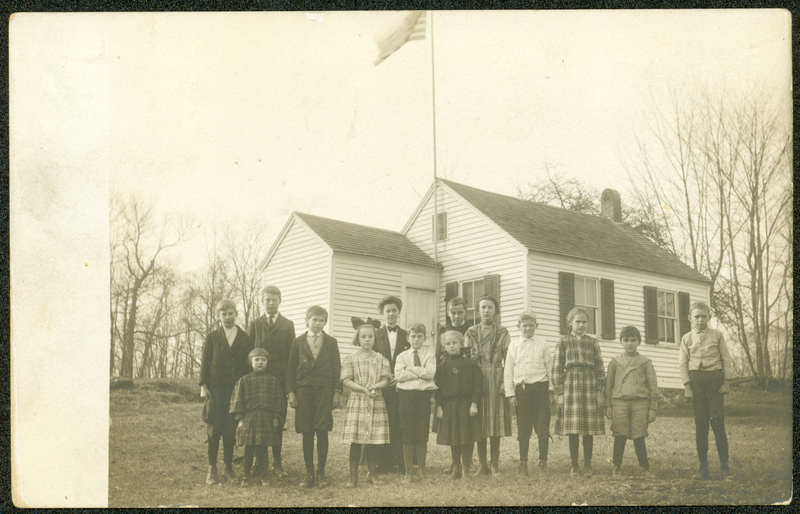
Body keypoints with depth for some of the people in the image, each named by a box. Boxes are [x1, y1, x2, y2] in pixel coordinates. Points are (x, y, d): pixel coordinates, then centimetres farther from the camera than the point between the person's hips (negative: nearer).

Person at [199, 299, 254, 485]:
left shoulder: (245, 339, 10)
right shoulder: (212, 338, 10)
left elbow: (250, 364, 10)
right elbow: (204, 363, 8)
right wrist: (203, 386, -2)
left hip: (237, 388, 0)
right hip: (216, 387, 0)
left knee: (231, 429, 0)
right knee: (215, 429, -3)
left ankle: (228, 468, 9)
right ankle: (212, 469, 3)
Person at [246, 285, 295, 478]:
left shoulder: (288, 325, 10)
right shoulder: (254, 324, 11)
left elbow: (291, 355, 6)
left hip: (280, 381, 0)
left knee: (278, 423, 1)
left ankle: (277, 463, 8)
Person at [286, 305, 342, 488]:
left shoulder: (331, 343, 10)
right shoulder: (298, 342, 11)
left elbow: (337, 368, 8)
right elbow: (291, 369, 9)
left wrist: (337, 392, -1)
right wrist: (291, 392, 0)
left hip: (324, 389, -1)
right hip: (303, 389, 1)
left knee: (322, 432, -4)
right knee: (307, 433, 0)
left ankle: (321, 473, 4)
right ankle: (309, 474, 6)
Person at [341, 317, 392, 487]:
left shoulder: (380, 359, 9)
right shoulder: (351, 360, 5)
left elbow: (385, 379, 3)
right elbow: (346, 380, -2)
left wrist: (375, 386, -17)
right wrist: (363, 389, -14)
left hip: (376, 403, 1)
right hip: (357, 401, -1)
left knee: (373, 439, 2)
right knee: (355, 440, -4)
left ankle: (372, 472, 17)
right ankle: (353, 476, 2)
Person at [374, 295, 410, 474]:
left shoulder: (407, 336, 12)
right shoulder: (376, 335, 10)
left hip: (401, 386, 0)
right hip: (382, 387, 0)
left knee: (401, 426, -3)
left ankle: (402, 463, 2)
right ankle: (385, 463, 3)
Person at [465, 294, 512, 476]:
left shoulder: (502, 332, 7)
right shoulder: (471, 332, 10)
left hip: (496, 378, -1)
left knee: (496, 421, -2)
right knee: (479, 425, 1)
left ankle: (495, 464, 4)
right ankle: (482, 464, 8)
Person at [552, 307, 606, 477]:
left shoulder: (593, 342, 11)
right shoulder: (564, 342, 7)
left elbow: (600, 368, 10)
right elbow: (557, 369, 3)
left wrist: (600, 390, 1)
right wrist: (560, 393, -4)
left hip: (590, 386, 1)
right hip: (571, 386, -1)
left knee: (590, 430, 1)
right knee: (573, 430, 0)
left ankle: (587, 464, 11)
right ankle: (574, 465, 9)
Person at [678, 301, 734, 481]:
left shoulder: (717, 335, 6)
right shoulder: (687, 338, 9)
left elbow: (727, 360, 7)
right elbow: (683, 363, 8)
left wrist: (726, 381, -1)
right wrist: (687, 385, -1)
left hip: (714, 378, -2)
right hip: (695, 379, 2)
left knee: (717, 420, -8)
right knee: (700, 423, 1)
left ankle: (724, 464, 2)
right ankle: (703, 466, 4)